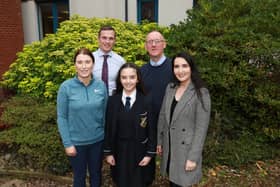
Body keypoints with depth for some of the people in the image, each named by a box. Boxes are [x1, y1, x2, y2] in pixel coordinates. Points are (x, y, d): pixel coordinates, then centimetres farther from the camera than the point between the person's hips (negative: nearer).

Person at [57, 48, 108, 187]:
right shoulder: (66, 87, -13)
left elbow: (105, 114, 2)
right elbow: (61, 117, -9)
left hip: (97, 140, 2)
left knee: (96, 174, 21)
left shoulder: (101, 85, -6)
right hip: (76, 142, -2)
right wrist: (67, 143, -10)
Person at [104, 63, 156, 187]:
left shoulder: (146, 101, -11)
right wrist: (108, 152, 0)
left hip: (139, 151, -1)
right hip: (119, 151, 2)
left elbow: (151, 129, -7)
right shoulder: (113, 101, -5)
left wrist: (150, 153, -7)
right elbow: (108, 128, -1)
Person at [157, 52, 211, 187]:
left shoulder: (201, 93, -15)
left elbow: (201, 128, -16)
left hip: (186, 149, -5)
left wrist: (193, 157, -17)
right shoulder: (170, 88, 1)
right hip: (169, 147, 5)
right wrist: (159, 141, 11)